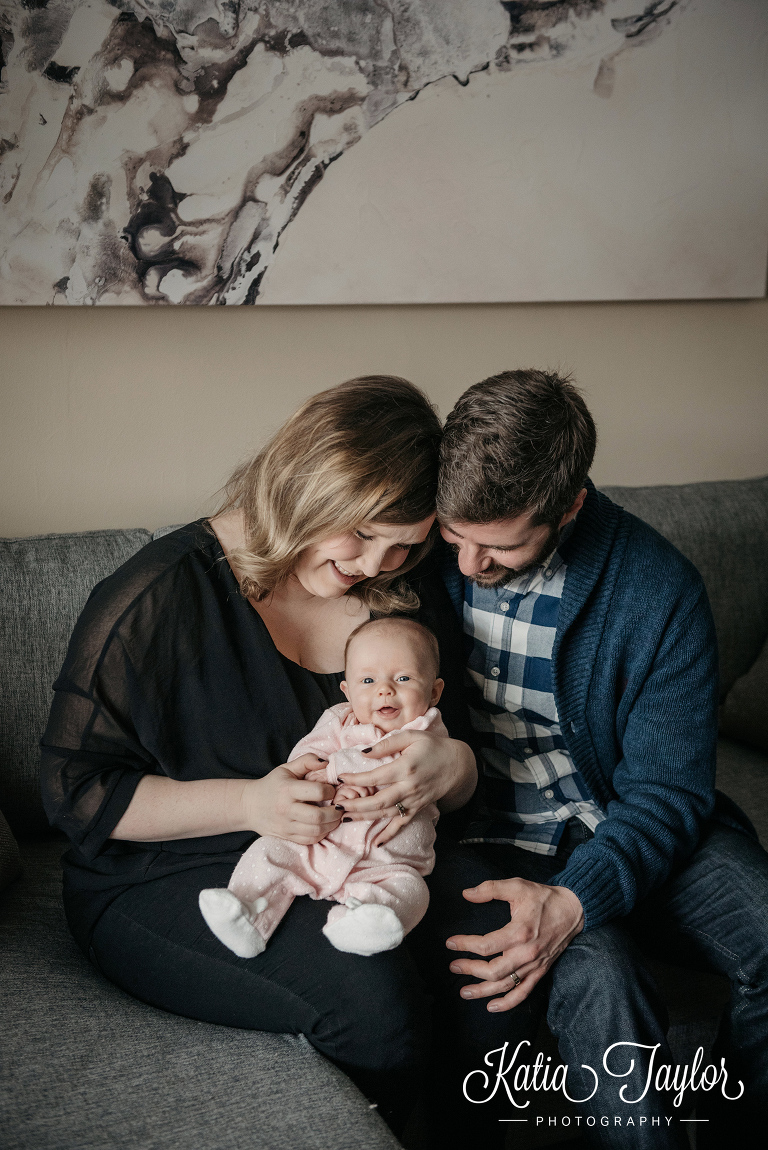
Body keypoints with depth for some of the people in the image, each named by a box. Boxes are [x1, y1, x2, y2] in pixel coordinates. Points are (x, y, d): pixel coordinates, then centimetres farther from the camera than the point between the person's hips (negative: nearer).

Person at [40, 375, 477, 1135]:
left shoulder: (403, 608, 5)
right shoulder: (161, 596, -12)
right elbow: (75, 792, -10)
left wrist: (452, 765, -14)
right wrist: (248, 802, -22)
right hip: (161, 883, -5)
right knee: (371, 993, -32)